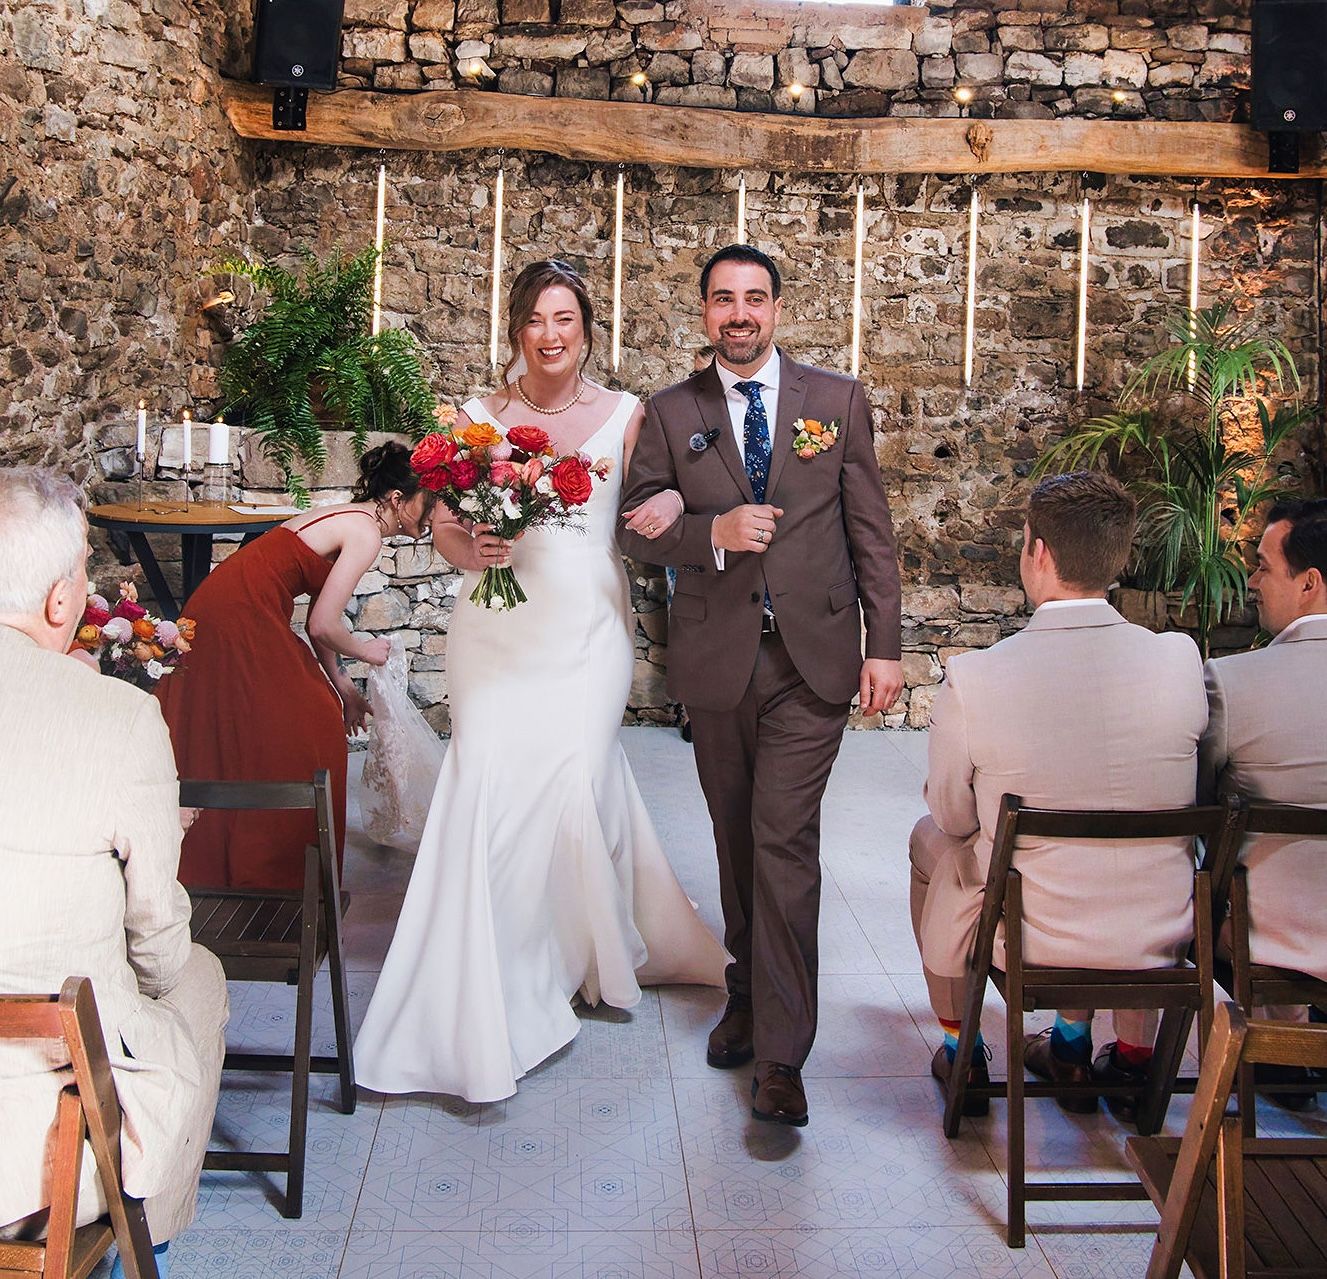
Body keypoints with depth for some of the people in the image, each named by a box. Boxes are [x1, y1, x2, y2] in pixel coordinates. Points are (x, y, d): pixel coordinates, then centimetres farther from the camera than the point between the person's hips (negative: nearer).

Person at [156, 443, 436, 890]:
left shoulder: (347, 518, 16)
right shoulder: (365, 534, -13)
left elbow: (319, 613, 18)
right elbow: (322, 626, -16)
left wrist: (340, 685, 20)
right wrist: (365, 651, 3)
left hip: (218, 613, 10)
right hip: (239, 624, -10)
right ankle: (269, 875, 9)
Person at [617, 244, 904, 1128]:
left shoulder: (838, 400, 4)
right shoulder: (671, 414, 5)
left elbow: (872, 529, 3)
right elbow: (637, 527, 2)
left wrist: (885, 645, -3)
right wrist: (713, 532, -17)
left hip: (813, 657, -2)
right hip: (716, 658, 2)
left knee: (785, 839, -8)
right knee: (736, 837, 14)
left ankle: (781, 1055, -3)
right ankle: (748, 992, 35)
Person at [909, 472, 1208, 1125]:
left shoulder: (972, 680, -21)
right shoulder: (1181, 660, -14)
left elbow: (954, 816, -5)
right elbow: (1184, 794, 4)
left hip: (1028, 942, -2)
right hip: (1161, 943, 3)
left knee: (931, 838, 28)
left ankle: (962, 1053, 40)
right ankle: (1131, 1054, 39)